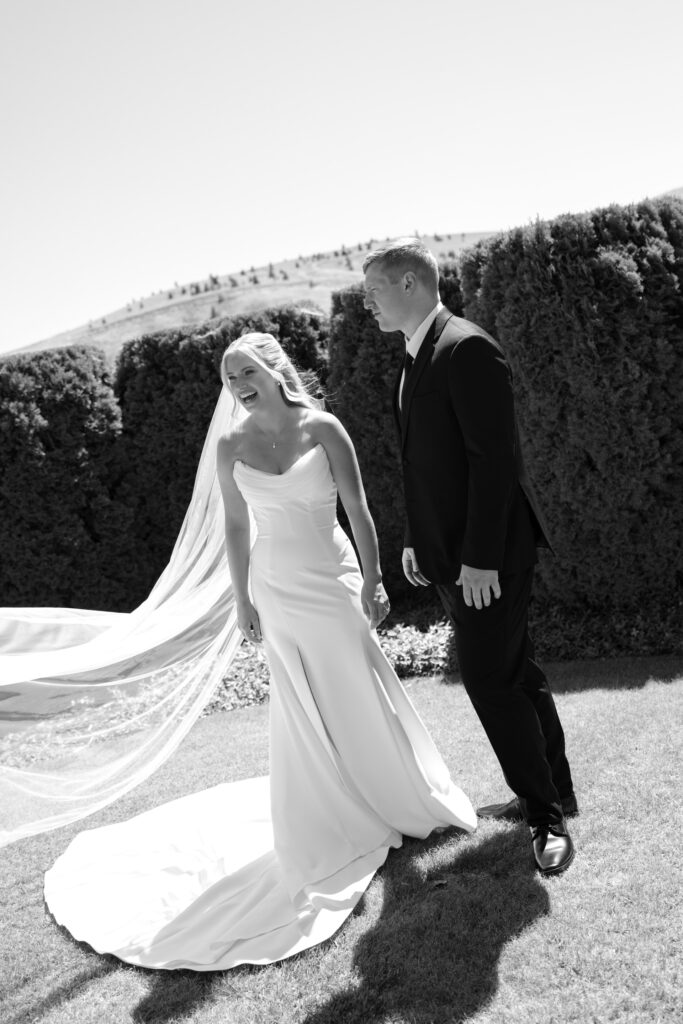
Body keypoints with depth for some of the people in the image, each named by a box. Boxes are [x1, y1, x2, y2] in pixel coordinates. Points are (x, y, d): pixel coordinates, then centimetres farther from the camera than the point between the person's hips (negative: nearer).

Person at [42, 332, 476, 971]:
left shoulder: (321, 428, -9)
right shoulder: (232, 446, -2)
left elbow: (358, 508, -8)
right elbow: (237, 526, 4)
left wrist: (373, 578, -13)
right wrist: (243, 599, 5)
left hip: (333, 578, -2)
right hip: (277, 587, 2)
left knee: (359, 694, 6)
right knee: (304, 707, 10)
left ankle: (399, 796, 30)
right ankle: (339, 818, 30)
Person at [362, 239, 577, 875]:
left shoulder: (467, 347, -16)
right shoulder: (414, 361, 14)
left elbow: (495, 456, -21)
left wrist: (481, 558, -22)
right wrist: (415, 539, 15)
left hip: (488, 550, -9)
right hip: (448, 554, 9)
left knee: (490, 678, -5)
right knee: (512, 672, 16)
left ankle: (546, 815, 12)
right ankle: (553, 793, 31)